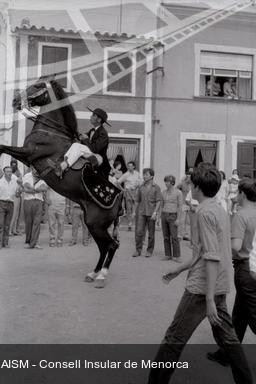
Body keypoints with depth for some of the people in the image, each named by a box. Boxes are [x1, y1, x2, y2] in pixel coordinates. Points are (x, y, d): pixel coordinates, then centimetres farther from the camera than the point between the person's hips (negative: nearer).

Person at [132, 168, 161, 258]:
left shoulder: (156, 187, -3)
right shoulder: (141, 187, 7)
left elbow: (158, 201, -7)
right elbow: (137, 201, 13)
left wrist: (155, 212, -17)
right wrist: (135, 212, 12)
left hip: (151, 213, -2)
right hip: (141, 212, 2)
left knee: (151, 233, 6)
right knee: (139, 232, -4)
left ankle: (149, 251, 18)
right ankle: (138, 250, 6)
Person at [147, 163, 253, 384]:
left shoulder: (205, 212, -16)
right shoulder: (220, 210, 11)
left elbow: (212, 258, -22)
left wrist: (209, 299, -21)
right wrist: (181, 267, 22)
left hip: (202, 288, -9)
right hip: (219, 287, 9)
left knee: (174, 339, 1)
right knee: (228, 338, 19)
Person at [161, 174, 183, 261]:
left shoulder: (178, 192, -6)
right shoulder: (163, 192, 8)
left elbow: (180, 206, -8)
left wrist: (178, 219, -14)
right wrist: (160, 217, 11)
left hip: (173, 216, -5)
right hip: (164, 215, 5)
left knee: (174, 237, -6)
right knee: (166, 237, 6)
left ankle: (176, 256, 2)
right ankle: (168, 255, 13)